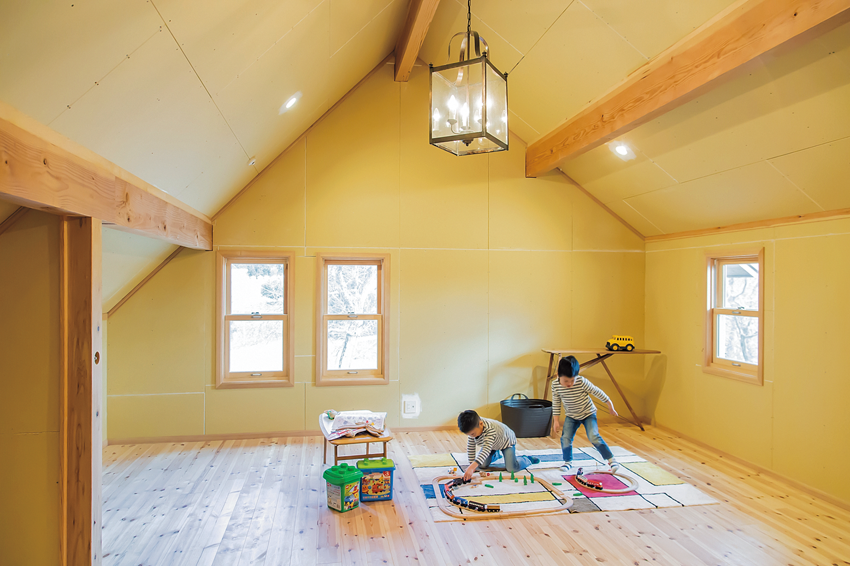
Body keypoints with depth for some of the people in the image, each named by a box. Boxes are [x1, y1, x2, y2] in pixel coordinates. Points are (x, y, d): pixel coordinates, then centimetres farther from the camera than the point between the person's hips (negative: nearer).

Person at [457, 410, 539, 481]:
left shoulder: (490, 430, -47)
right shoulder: (473, 428, -27)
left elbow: (485, 450, -55)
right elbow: (470, 447, -14)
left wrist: (472, 467, -65)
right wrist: (471, 464, -18)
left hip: (507, 442, -6)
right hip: (493, 444, 6)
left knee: (512, 468, -21)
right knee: (482, 465, -4)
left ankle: (527, 459, 11)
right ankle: (496, 454, 28)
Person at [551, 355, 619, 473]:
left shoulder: (582, 382, -28)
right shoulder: (555, 385, -19)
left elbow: (597, 392, -14)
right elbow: (556, 403, -4)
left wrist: (609, 404, -5)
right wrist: (556, 420, -3)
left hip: (588, 413, -3)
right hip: (571, 416, 3)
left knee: (593, 437, -17)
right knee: (565, 438, -8)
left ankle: (611, 459, 0)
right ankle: (568, 462, 16)